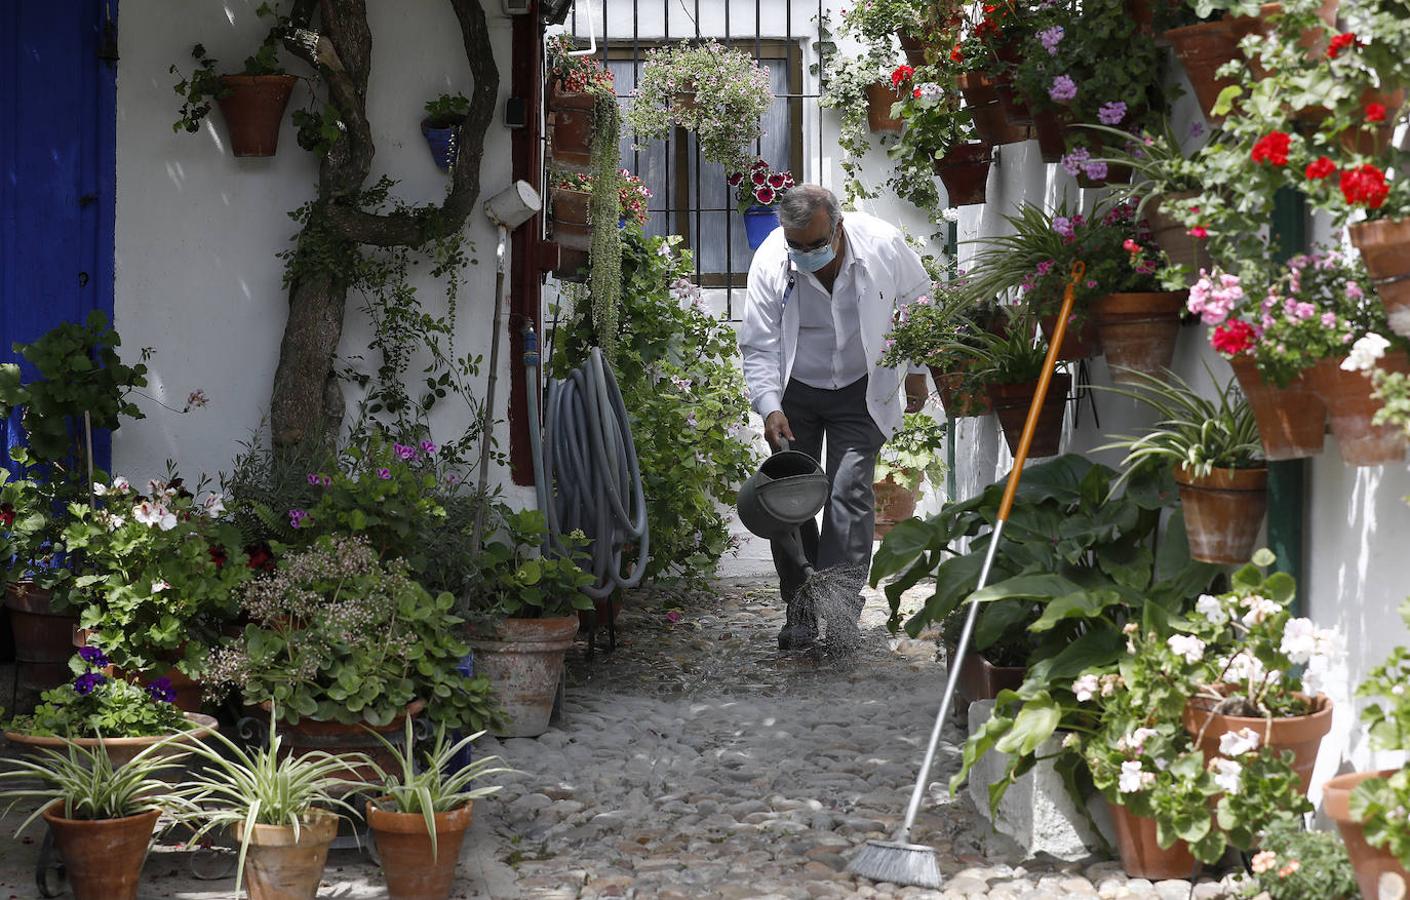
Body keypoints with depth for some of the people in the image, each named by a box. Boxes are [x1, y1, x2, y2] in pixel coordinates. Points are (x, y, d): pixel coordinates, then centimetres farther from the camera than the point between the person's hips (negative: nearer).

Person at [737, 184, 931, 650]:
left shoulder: (883, 245, -20)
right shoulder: (770, 262, -20)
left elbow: (917, 305, 0)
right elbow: (759, 346, -12)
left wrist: (916, 372, 7)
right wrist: (770, 408, -25)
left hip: (860, 389, -1)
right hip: (796, 390, 1)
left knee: (849, 493, -12)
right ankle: (799, 607, 10)